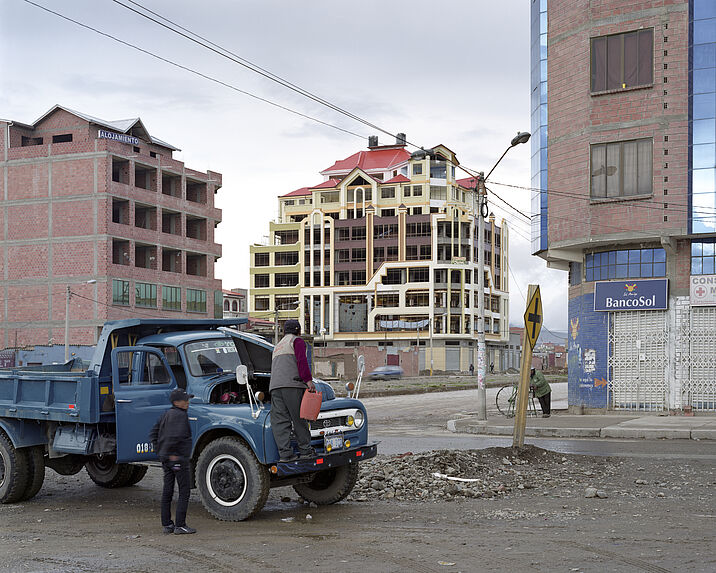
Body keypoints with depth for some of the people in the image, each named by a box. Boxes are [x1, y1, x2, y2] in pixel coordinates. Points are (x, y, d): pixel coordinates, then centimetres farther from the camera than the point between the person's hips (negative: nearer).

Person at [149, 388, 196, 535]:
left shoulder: (166, 414, 12)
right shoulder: (180, 415, -15)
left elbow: (153, 434, 17)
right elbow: (174, 436, -29)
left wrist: (160, 452, 15)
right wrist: (171, 454, -20)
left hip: (166, 459, 9)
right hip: (179, 459, -9)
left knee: (167, 492, 11)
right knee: (184, 492, -2)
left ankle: (166, 524, 16)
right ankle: (180, 525, -3)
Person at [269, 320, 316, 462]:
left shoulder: (278, 346, 32)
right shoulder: (297, 341, 8)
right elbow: (301, 361, -8)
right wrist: (308, 380, -13)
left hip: (275, 386, 6)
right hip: (291, 385, -6)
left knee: (280, 421, -2)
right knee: (299, 418, 0)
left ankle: (285, 453, -9)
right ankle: (305, 450, 6)